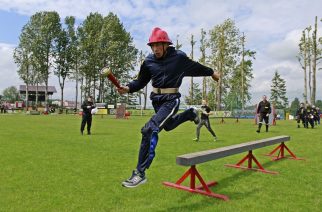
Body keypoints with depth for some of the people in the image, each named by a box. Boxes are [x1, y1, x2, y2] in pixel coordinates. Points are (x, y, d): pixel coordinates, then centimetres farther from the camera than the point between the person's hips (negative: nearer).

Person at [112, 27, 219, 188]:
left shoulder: (179, 57, -8)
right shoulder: (148, 62, 0)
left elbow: (195, 67, 9)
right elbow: (141, 81, 5)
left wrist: (211, 72, 23)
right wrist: (128, 88, -15)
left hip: (171, 100, -6)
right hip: (156, 100, 6)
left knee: (150, 129, -22)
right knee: (168, 126, 29)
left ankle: (140, 173, -16)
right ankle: (190, 114, 59)